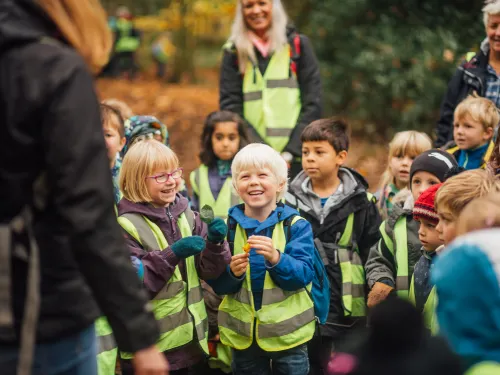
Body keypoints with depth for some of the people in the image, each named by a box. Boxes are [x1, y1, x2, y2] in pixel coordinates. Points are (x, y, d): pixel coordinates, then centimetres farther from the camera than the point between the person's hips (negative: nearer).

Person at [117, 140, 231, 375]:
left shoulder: (186, 215, 6)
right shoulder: (126, 226, -12)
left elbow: (209, 271, 6)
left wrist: (215, 243, -12)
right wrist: (172, 254, -24)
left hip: (186, 338, 6)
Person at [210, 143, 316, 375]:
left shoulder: (296, 225, -7)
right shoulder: (227, 227, -2)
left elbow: (304, 275, -16)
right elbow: (217, 284, -2)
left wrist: (276, 259, -32)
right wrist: (232, 272, -23)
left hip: (288, 332, -2)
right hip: (242, 333, 2)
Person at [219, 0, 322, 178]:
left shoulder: (298, 44, 10)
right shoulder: (234, 52, 10)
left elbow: (313, 103, 4)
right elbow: (229, 105, 3)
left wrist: (291, 152, -7)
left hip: (296, 159, 0)